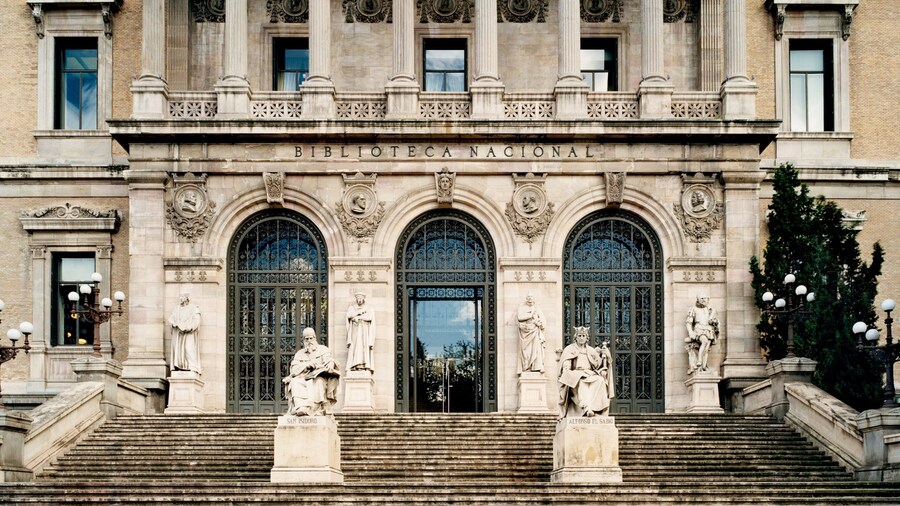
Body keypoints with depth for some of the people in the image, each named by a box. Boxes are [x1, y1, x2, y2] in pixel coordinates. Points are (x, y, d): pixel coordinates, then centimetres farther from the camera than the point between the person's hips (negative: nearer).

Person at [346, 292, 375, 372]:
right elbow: (349, 315, -7)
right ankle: (355, 365, -20)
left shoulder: (368, 308, 11)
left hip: (365, 331, 0)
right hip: (355, 330, 0)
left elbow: (370, 317, -7)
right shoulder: (352, 307, 13)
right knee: (354, 347, -13)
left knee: (364, 347, -11)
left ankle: (365, 365, -17)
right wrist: (361, 311, -8)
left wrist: (358, 317, -11)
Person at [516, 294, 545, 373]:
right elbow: (519, 317, -9)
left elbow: (541, 319, 7)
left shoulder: (537, 309, 16)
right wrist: (531, 315, -8)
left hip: (535, 332, 1)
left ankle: (536, 367, -17)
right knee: (525, 350, -6)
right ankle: (526, 368, -8)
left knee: (536, 348, -12)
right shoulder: (521, 308, 9)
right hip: (525, 332, -1)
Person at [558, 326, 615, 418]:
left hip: (590, 375, 3)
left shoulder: (591, 350, 23)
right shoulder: (569, 349, 14)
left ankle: (591, 407, -45)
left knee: (600, 380, -32)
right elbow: (566, 367, 3)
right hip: (575, 376, -3)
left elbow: (597, 366, 14)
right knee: (581, 383, -40)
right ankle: (586, 408, -56)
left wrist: (603, 355, -3)